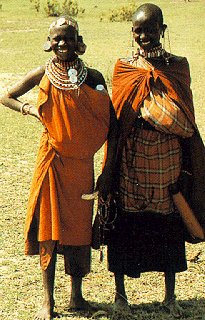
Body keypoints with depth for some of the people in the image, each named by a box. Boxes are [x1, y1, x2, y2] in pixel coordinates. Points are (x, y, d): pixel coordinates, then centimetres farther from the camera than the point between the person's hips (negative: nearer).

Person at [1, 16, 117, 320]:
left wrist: (108, 170, -1)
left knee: (79, 226, 7)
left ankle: (77, 295, 22)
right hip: (52, 159, -1)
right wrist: (29, 109, -9)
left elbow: (111, 124, 2)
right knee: (49, 226, 1)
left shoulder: (92, 77, 0)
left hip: (82, 163, 1)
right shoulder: (43, 75, 0)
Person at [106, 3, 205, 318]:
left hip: (167, 161, 1)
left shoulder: (178, 65, 2)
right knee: (124, 225, 4)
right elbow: (119, 117, -4)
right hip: (130, 160, -1)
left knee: (169, 227, 8)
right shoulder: (123, 67, 1)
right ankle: (120, 293, 20)